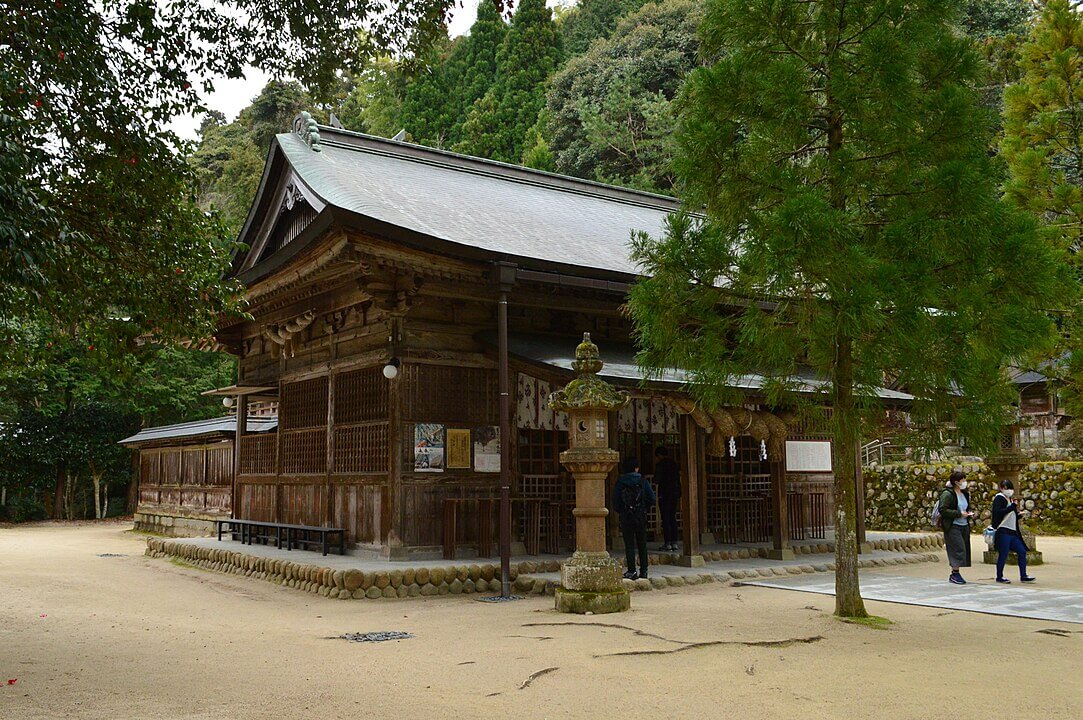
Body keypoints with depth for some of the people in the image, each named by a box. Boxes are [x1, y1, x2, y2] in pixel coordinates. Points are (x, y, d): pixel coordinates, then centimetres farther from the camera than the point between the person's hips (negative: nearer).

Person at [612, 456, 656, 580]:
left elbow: (615, 501, -5)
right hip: (640, 516, 1)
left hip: (626, 517, -1)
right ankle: (643, 570, 13)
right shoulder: (642, 481, -3)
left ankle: (632, 571, -1)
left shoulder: (620, 482, -4)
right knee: (642, 544, 11)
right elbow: (653, 499, -4)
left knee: (629, 544, 3)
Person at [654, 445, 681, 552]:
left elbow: (657, 480, -12)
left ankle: (667, 544, -6)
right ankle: (674, 543, 9)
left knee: (666, 519, -4)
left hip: (664, 494, -6)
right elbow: (678, 480, 15)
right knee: (673, 518, 11)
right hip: (675, 493, 6)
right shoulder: (674, 464, 12)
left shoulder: (660, 464, -8)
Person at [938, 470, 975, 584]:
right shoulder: (947, 494, -12)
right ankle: (955, 573, -4)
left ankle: (955, 574, 14)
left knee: (964, 550, 7)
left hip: (964, 525, 8)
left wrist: (969, 512, 7)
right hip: (953, 526, -8)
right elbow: (943, 510, -19)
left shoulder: (965, 494, 15)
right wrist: (959, 514, -20)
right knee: (958, 549, -13)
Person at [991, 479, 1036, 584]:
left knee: (1022, 551, 4)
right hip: (1003, 532, -9)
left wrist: (1019, 515, 6)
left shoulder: (1010, 499, 21)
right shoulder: (999, 498, -6)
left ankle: (1023, 576, 10)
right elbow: (998, 512, -21)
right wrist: (1012, 507, -24)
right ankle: (999, 577, 8)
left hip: (1012, 532, 9)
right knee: (1003, 554, -3)